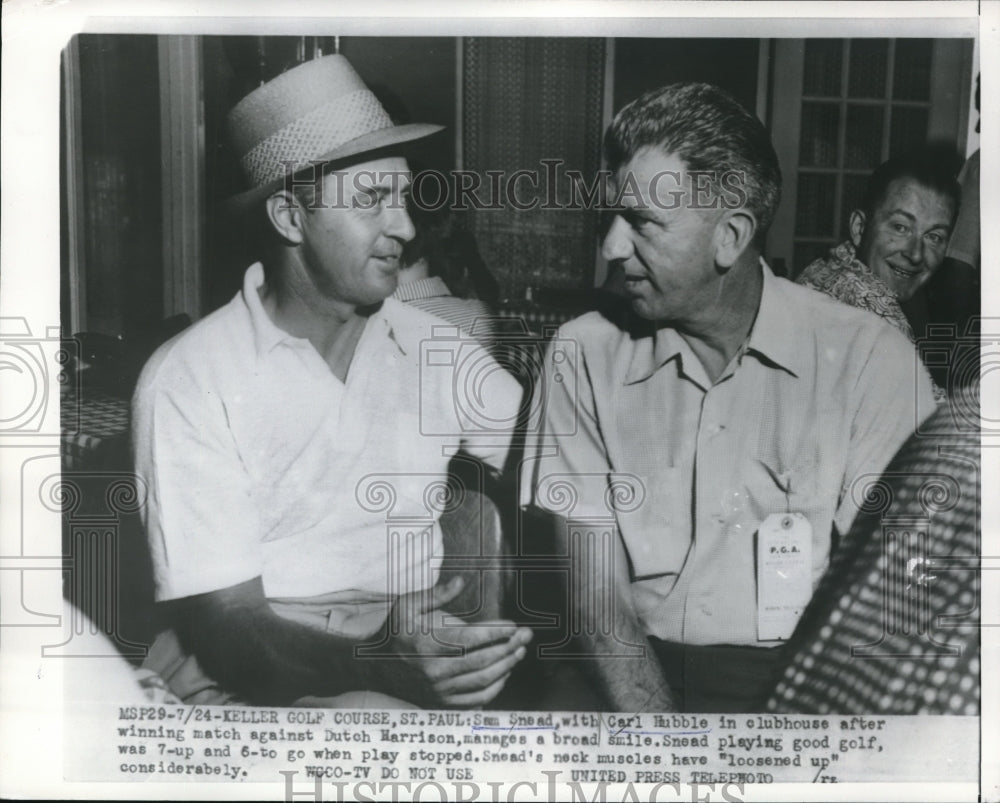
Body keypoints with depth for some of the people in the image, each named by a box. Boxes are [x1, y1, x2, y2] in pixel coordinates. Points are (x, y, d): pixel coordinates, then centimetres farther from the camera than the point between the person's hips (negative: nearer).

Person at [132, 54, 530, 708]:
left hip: (416, 655, 5)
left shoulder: (428, 346, 3)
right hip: (256, 679, -4)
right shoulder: (188, 381, -10)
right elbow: (227, 629, -13)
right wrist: (382, 665, -29)